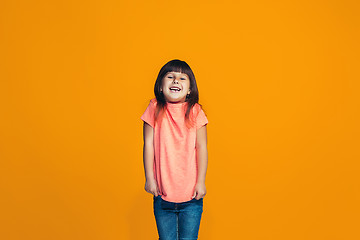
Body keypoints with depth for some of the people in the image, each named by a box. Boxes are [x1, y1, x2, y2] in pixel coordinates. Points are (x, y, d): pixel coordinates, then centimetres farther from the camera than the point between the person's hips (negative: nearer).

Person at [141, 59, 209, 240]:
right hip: (162, 193, 1)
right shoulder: (154, 109, -4)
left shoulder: (195, 111, -4)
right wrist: (149, 178, -2)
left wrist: (201, 181, -2)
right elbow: (148, 144, -1)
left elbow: (201, 147, -2)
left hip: (191, 193, 0)